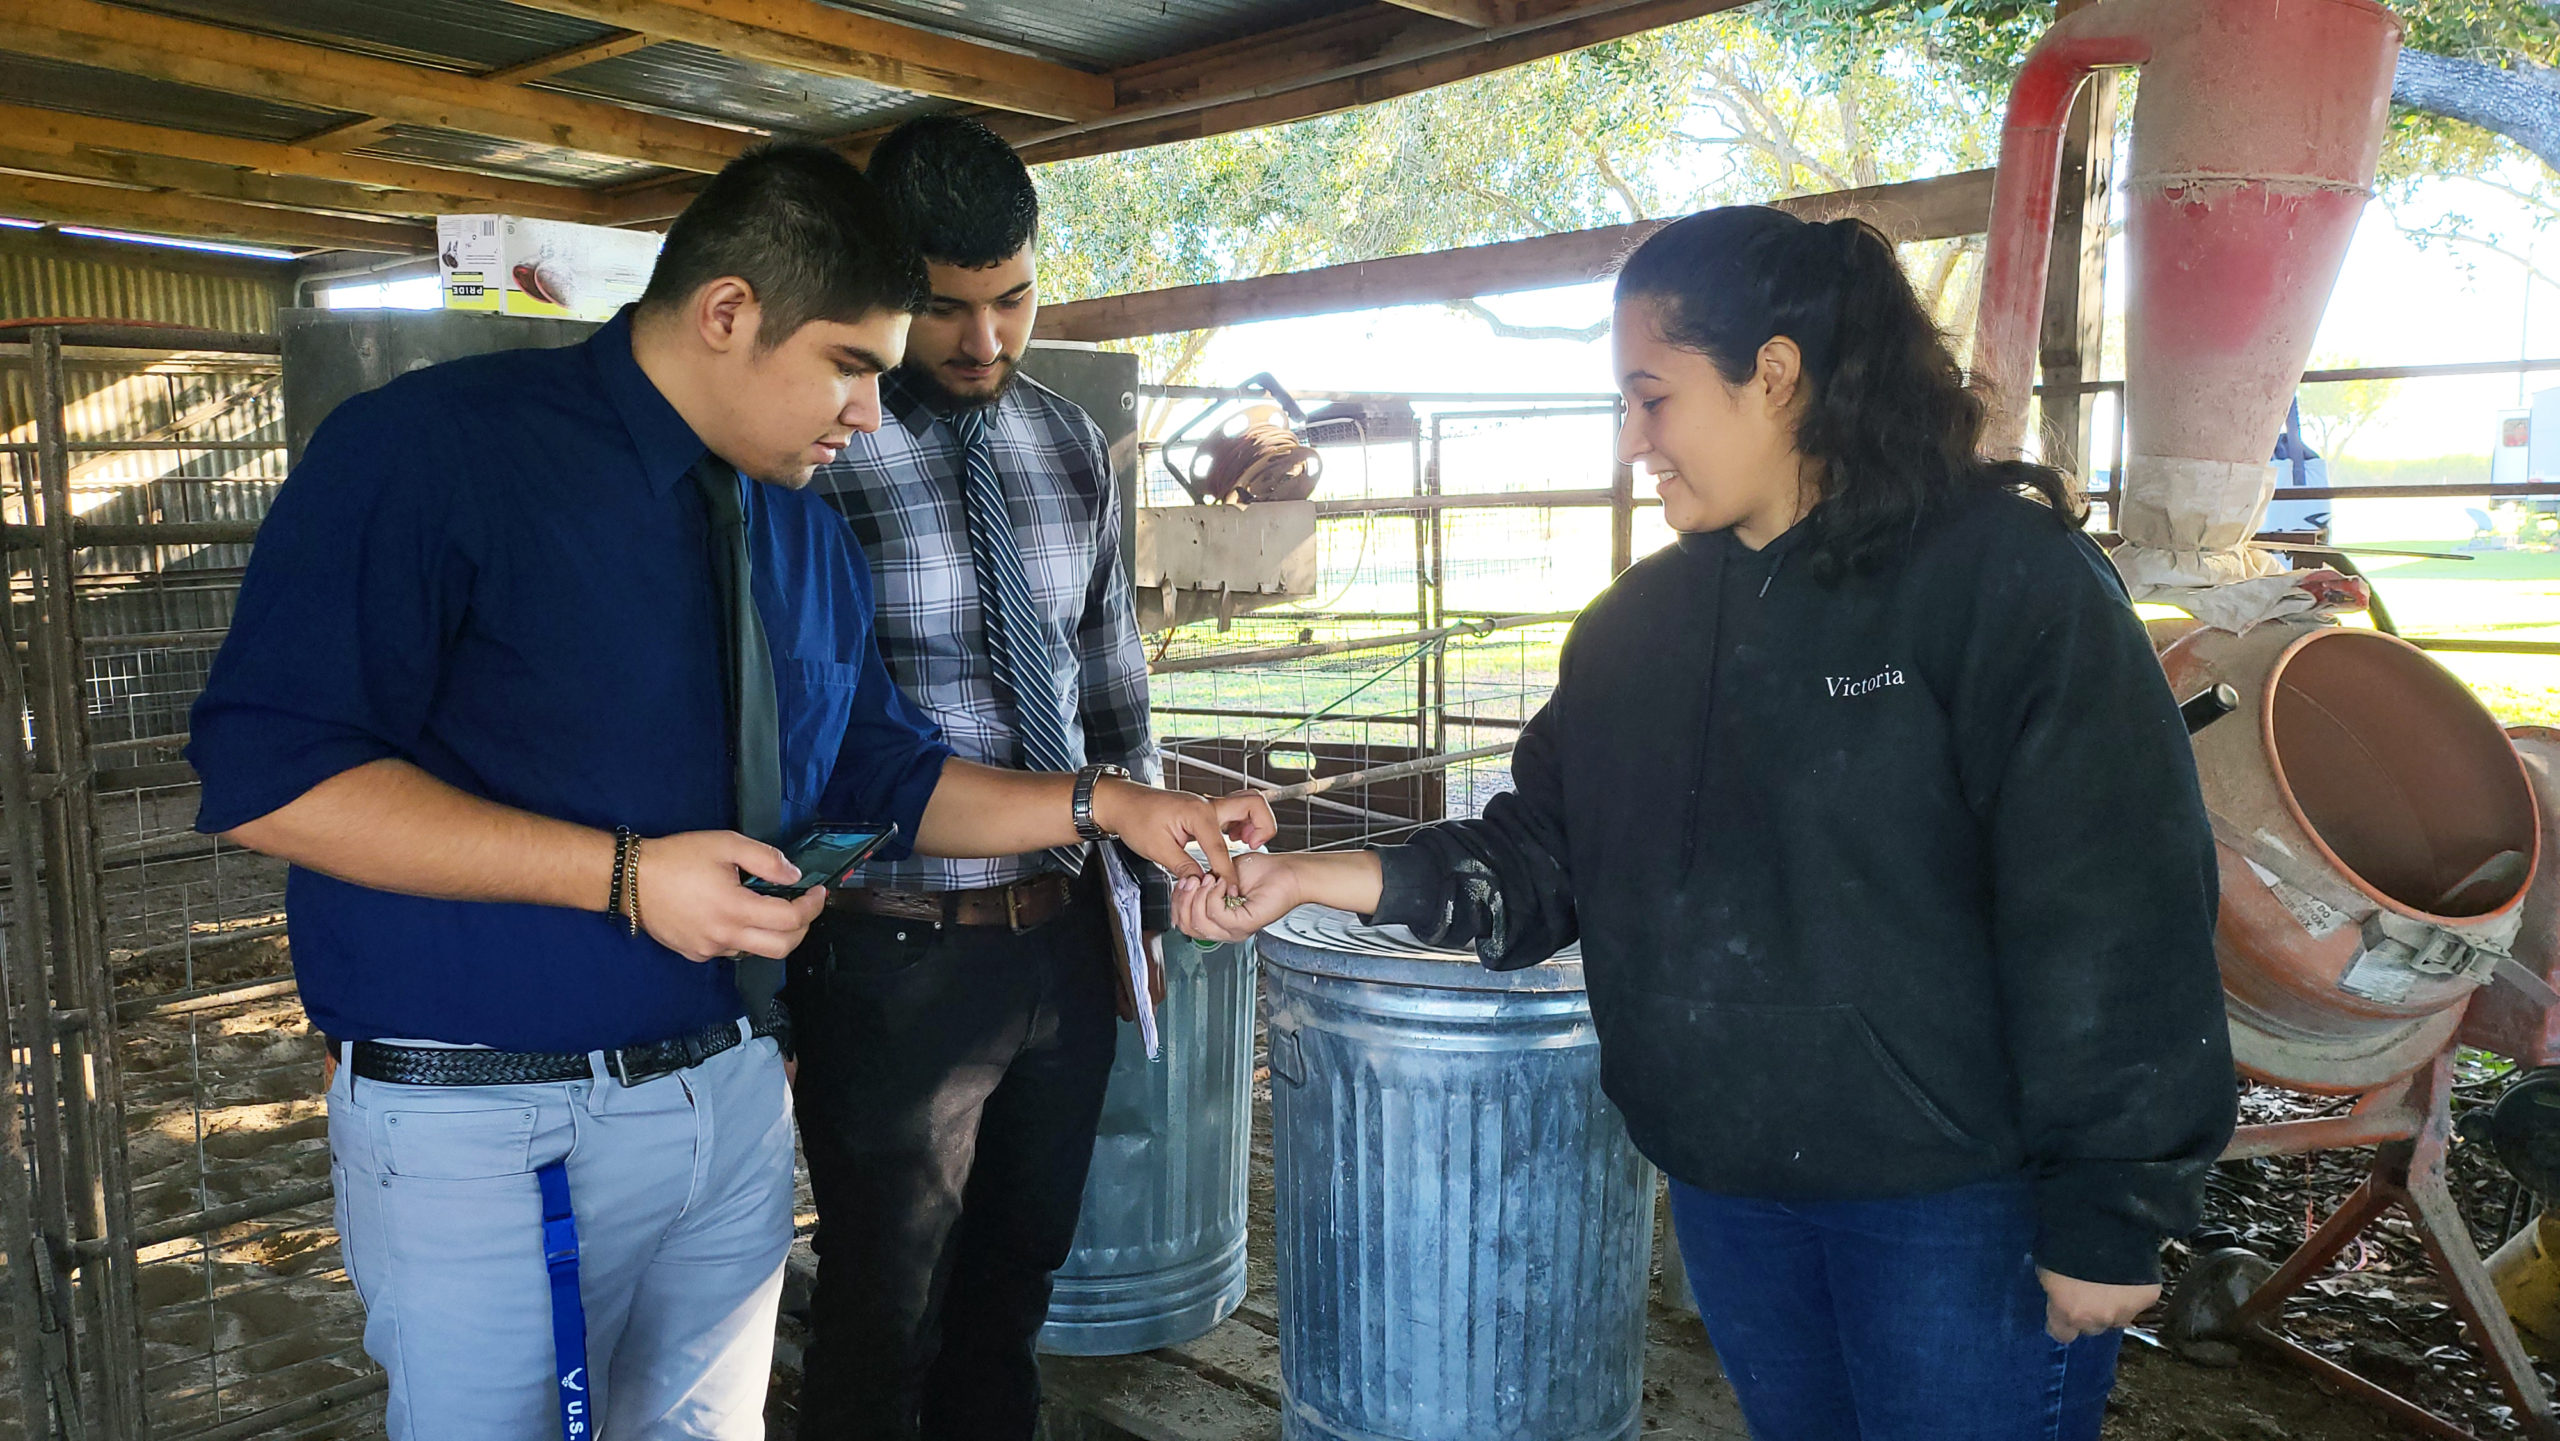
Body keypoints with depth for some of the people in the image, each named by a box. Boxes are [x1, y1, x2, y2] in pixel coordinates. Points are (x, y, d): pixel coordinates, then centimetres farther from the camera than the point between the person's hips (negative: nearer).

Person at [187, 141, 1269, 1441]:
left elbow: (881, 776, 15)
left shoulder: (805, 529, 9)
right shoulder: (432, 448, -14)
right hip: (489, 1126, -6)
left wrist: (1106, 807, 3)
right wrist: (625, 876, -24)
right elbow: (265, 774, -20)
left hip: (733, 1092, 7)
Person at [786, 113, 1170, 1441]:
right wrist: (767, 967, -9)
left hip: (1067, 938, 5)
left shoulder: (1070, 444, 5)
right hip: (896, 963, -5)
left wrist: (1148, 895, 13)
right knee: (886, 1321, 12)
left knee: (1019, 1279, 22)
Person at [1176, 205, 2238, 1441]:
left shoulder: (2005, 577, -14)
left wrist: (2106, 1218, -14)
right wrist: (1322, 876, -10)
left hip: (1960, 1201, -6)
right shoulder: (1643, 620, 5)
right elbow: (1543, 852, 4)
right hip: (1728, 1186, 6)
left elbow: (2114, 915, -15)